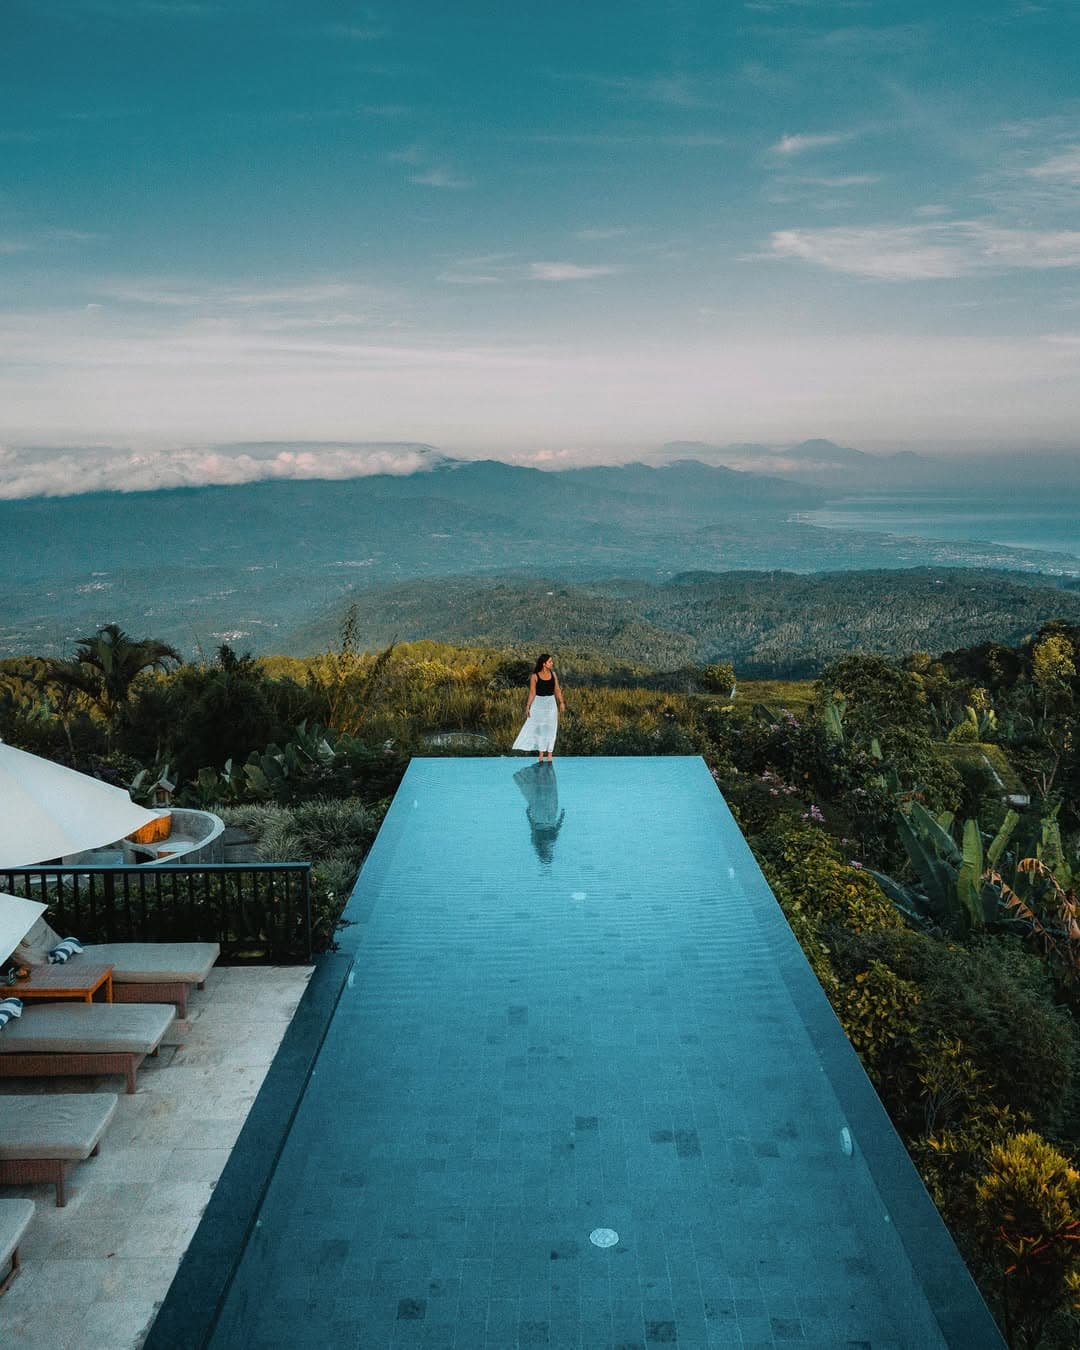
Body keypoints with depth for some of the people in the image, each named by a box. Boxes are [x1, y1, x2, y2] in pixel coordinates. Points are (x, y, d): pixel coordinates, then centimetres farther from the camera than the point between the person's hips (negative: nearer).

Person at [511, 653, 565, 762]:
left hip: (551, 703, 3)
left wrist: (561, 703, -2)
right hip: (538, 704, -3)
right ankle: (541, 754, 16)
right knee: (540, 728, 7)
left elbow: (557, 690, 5)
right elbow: (532, 693, -7)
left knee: (550, 728, 6)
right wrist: (527, 707, -8)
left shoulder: (553, 674, 1)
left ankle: (549, 754, 13)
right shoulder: (535, 676, -9)